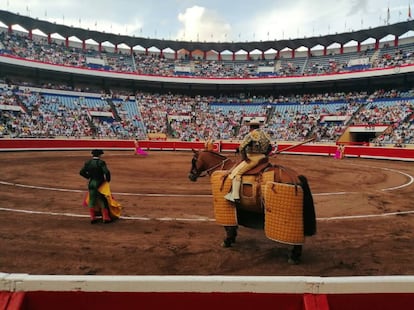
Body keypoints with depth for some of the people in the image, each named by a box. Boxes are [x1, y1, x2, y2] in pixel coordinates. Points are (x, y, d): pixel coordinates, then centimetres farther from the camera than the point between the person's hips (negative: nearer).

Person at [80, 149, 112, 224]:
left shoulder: (88, 162, 0)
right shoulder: (101, 162, -15)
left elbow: (81, 172, 2)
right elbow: (107, 172, -25)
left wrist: (89, 177, 14)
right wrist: (108, 179, -8)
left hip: (91, 184, 4)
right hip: (100, 184, -4)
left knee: (92, 200, 12)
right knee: (103, 201, 7)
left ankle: (93, 218, 16)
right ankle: (106, 218, 12)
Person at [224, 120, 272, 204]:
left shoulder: (250, 135, -10)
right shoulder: (264, 135, 13)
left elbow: (241, 148, -18)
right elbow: (270, 146, 21)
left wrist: (244, 157, -7)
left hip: (252, 159, -8)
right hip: (262, 158, 8)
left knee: (236, 173, -4)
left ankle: (235, 196, -9)